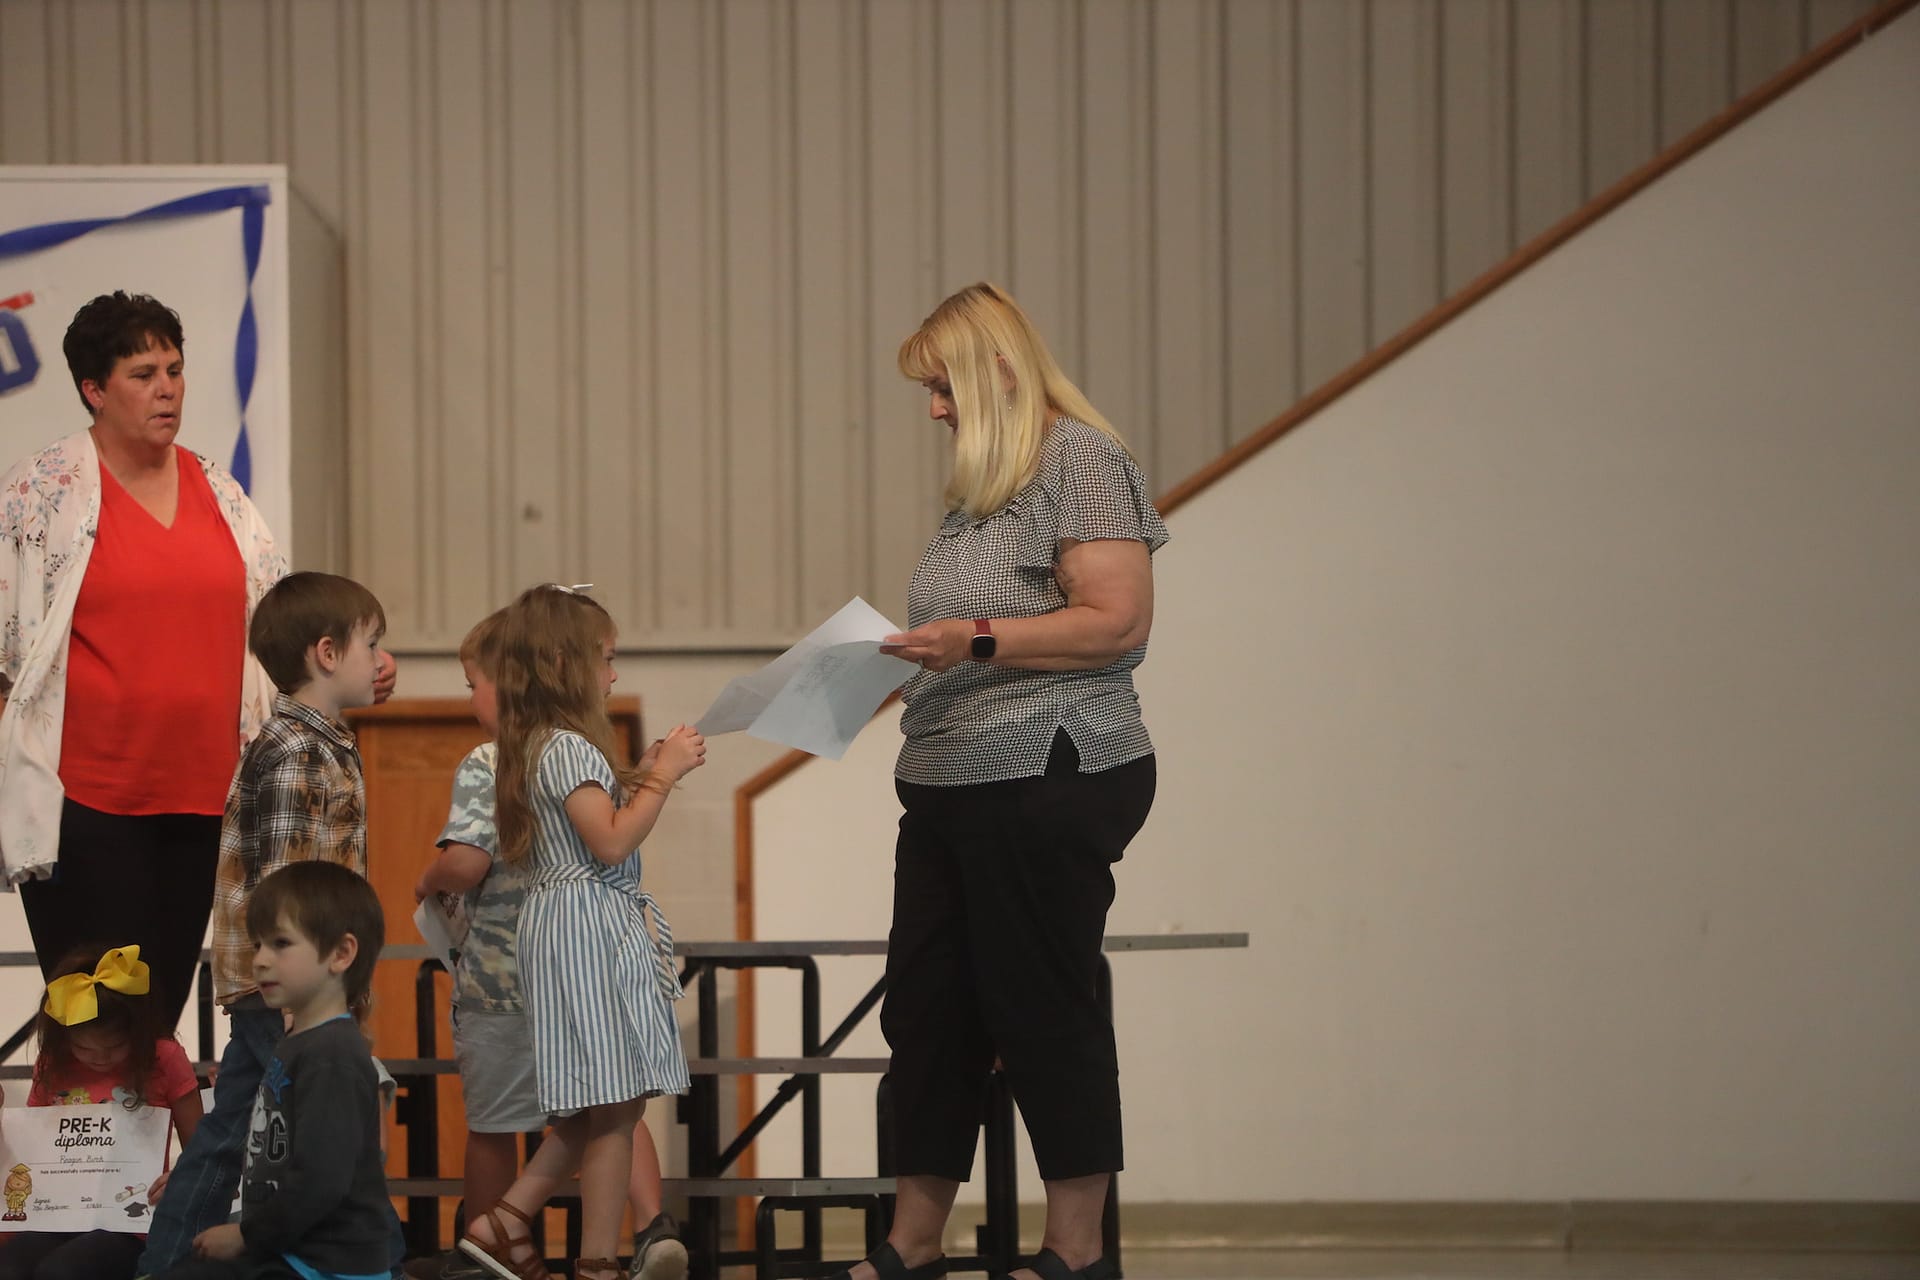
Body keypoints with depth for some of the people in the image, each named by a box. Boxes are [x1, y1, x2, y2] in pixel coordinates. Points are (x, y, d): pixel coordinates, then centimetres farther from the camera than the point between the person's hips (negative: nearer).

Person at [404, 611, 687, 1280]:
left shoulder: (485, 766, -13)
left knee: (491, 1124, 10)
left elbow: (467, 862, -22)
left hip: (501, 980, -5)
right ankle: (654, 1224, -10)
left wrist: (429, 882, -3)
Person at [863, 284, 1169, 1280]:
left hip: (1047, 779, -9)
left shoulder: (1081, 461, -8)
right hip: (951, 788, 9)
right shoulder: (984, 486, 19)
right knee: (925, 1009, 8)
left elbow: (1116, 620, -16)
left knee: (1041, 1011, -4)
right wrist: (913, 652, 12)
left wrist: (976, 639, -21)